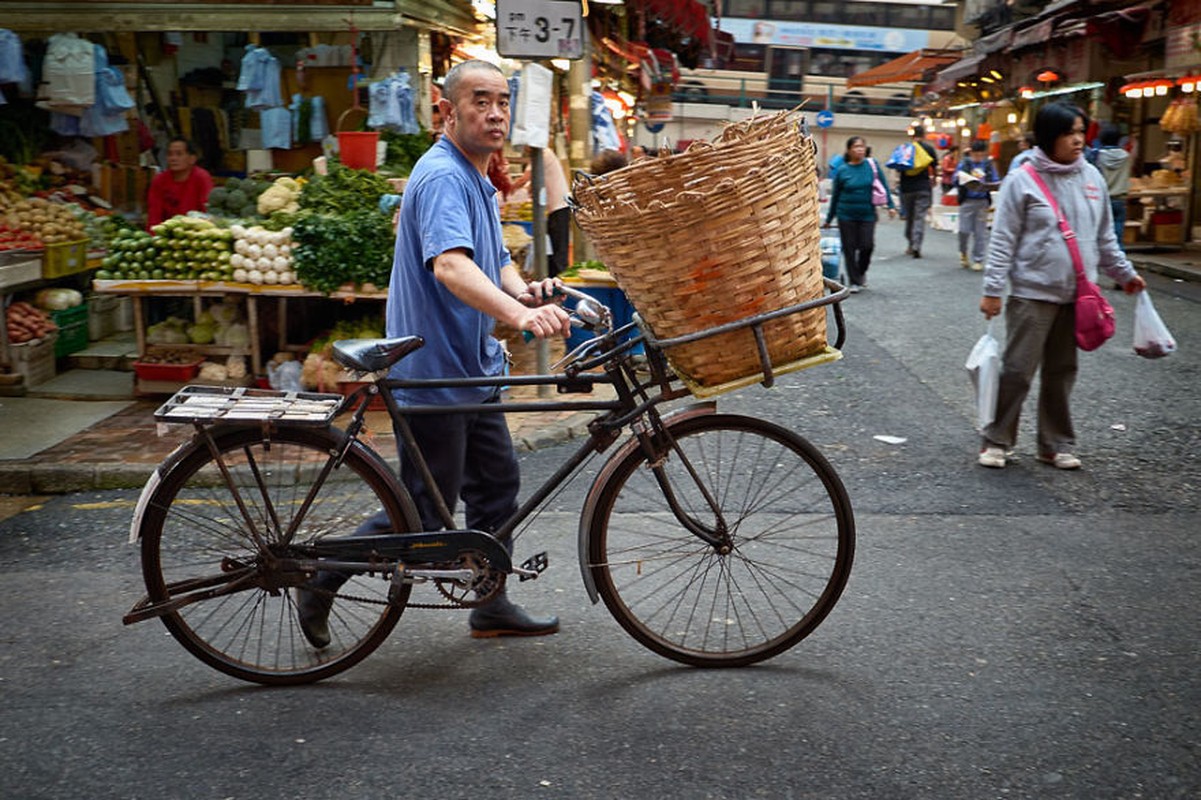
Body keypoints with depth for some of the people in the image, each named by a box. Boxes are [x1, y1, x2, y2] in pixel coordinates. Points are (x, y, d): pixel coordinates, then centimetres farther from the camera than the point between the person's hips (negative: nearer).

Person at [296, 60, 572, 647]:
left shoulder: (476, 178, 14)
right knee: (424, 515, -1)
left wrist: (525, 291, -7)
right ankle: (321, 583, 18)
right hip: (433, 374, -10)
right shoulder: (442, 177, -20)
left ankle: (493, 607, 30)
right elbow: (449, 266, -37)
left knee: (498, 486, 16)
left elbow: (496, 260, 16)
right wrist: (519, 314, -52)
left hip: (472, 369, 10)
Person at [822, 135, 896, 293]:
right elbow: (835, 196, 7)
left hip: (867, 215, 0)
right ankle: (854, 281, 15)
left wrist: (891, 205, 1)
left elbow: (884, 186, 7)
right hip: (846, 216, 0)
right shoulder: (842, 170, -1)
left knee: (867, 245, -6)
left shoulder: (872, 165, 1)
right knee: (849, 248, 1)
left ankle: (862, 272, 24)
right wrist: (829, 219, 11)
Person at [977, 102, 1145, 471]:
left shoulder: (1091, 177, 8)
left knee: (1062, 372, 12)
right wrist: (992, 290, -10)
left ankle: (1057, 444, 23)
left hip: (1076, 295, 5)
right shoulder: (1022, 180, -8)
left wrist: (1125, 273, 19)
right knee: (1017, 370, -2)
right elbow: (1003, 240, -8)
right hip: (1033, 293, -5)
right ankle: (996, 441, 12)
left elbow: (1104, 236, 17)